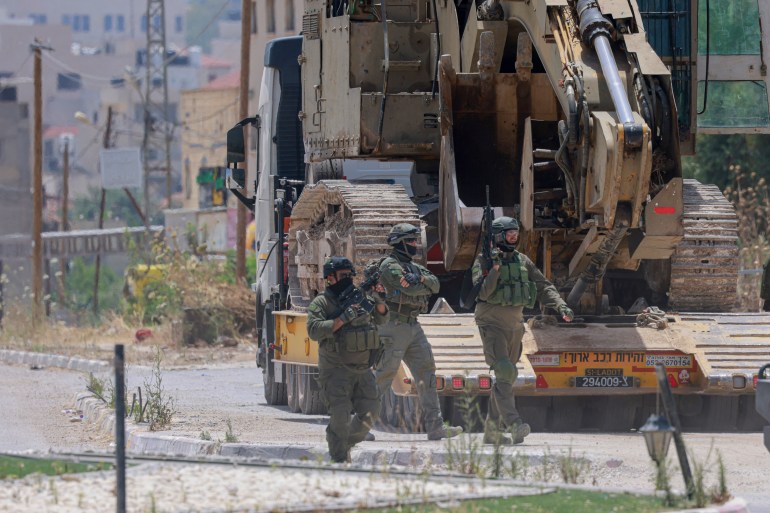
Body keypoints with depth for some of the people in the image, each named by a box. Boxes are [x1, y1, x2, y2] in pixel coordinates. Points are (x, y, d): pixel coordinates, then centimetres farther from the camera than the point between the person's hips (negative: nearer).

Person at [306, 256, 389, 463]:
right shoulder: (321, 303, -5)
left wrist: (378, 301, -4)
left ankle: (347, 443, 23)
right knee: (340, 417, -12)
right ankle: (339, 460, -5)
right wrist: (343, 319, -23)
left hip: (362, 368, 5)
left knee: (370, 413, 2)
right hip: (335, 370, -5)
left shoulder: (360, 297, 12)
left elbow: (382, 318, 17)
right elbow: (314, 330, -19)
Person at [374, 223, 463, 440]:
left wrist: (423, 280, -16)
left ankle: (435, 427, 1)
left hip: (413, 326, 9)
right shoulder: (389, 266, -10)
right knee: (383, 376, -5)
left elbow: (435, 284, 4)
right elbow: (412, 290, -20)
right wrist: (425, 285, -1)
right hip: (393, 327, -9)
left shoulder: (414, 266, 18)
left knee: (426, 371, 2)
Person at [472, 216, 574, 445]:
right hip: (492, 322, -7)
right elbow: (482, 292, -17)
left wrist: (561, 306, -4)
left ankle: (492, 429, 15)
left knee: (506, 376, 9)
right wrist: (495, 268, -25)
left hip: (514, 323, 7)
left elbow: (543, 286, 10)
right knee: (505, 372, -21)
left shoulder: (522, 261, 11)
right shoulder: (484, 261, -6)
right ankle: (513, 424, -31)